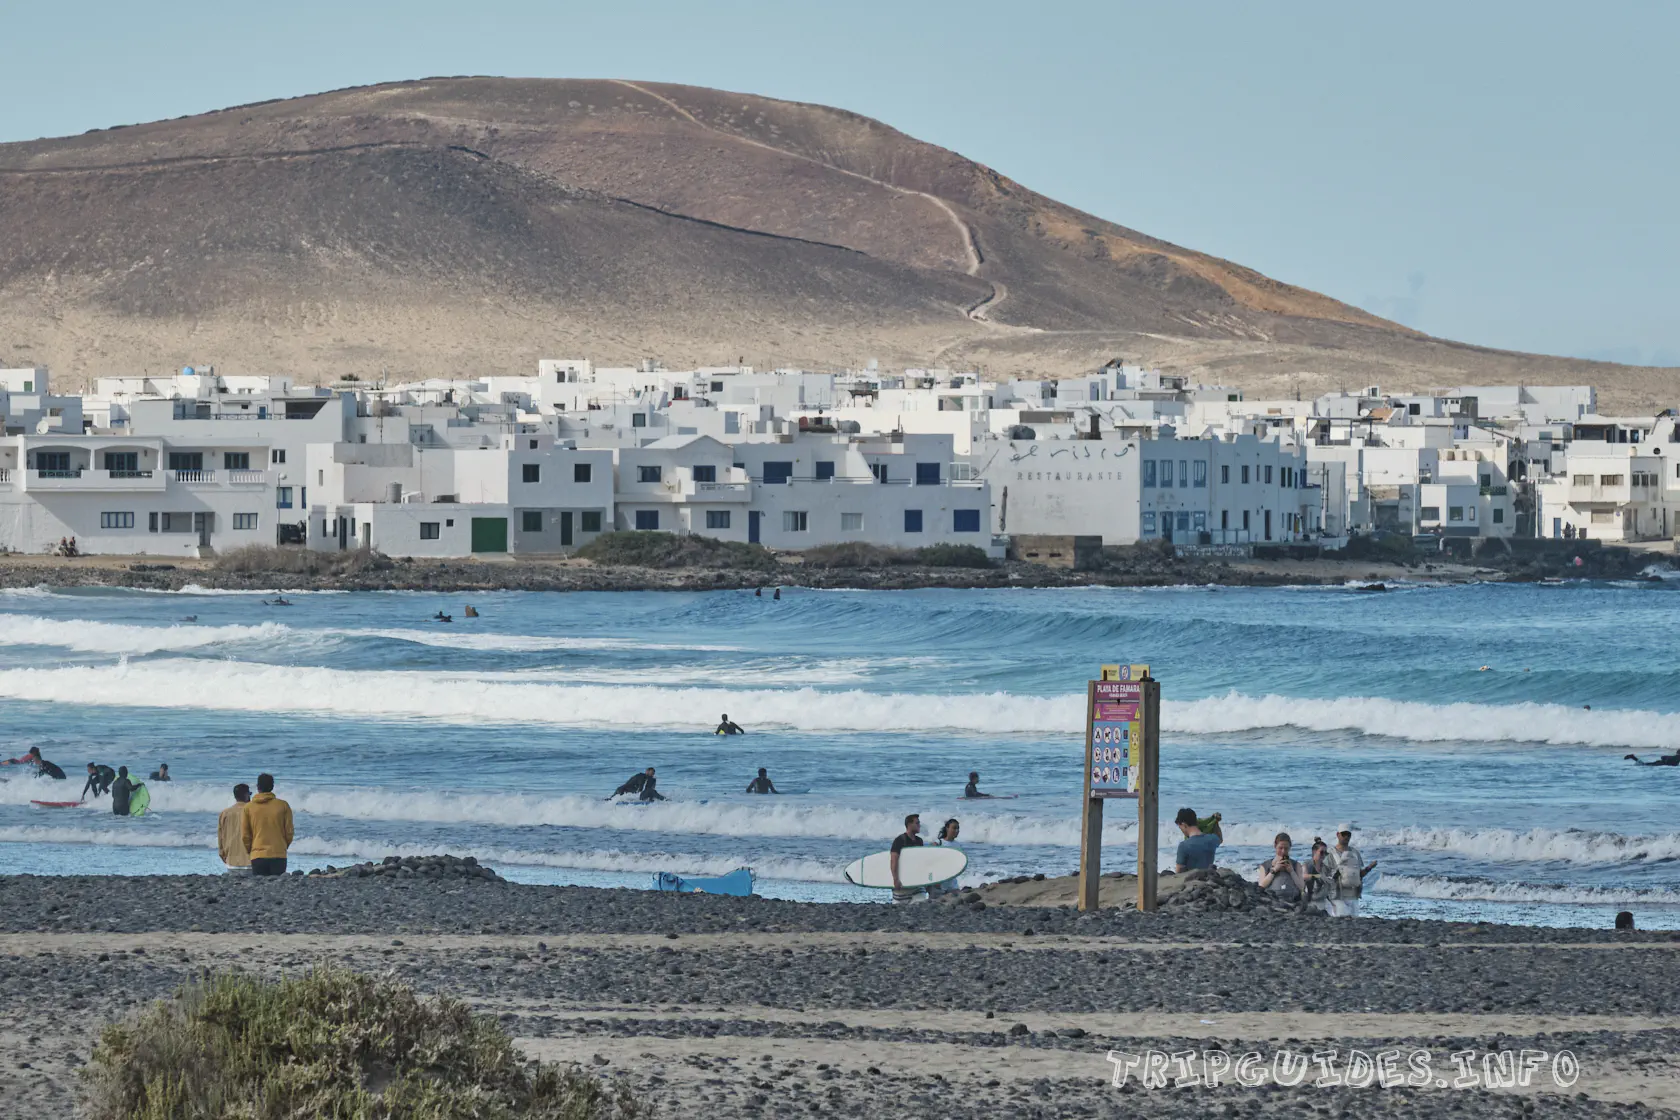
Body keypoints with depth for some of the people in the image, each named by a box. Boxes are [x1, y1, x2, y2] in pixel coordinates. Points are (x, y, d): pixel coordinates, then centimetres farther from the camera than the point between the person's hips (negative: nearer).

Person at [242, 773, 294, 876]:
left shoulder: (248, 807, 0)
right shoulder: (283, 806, -1)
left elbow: (244, 836, 3)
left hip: (257, 856, 0)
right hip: (279, 856, 0)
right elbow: (289, 833, 3)